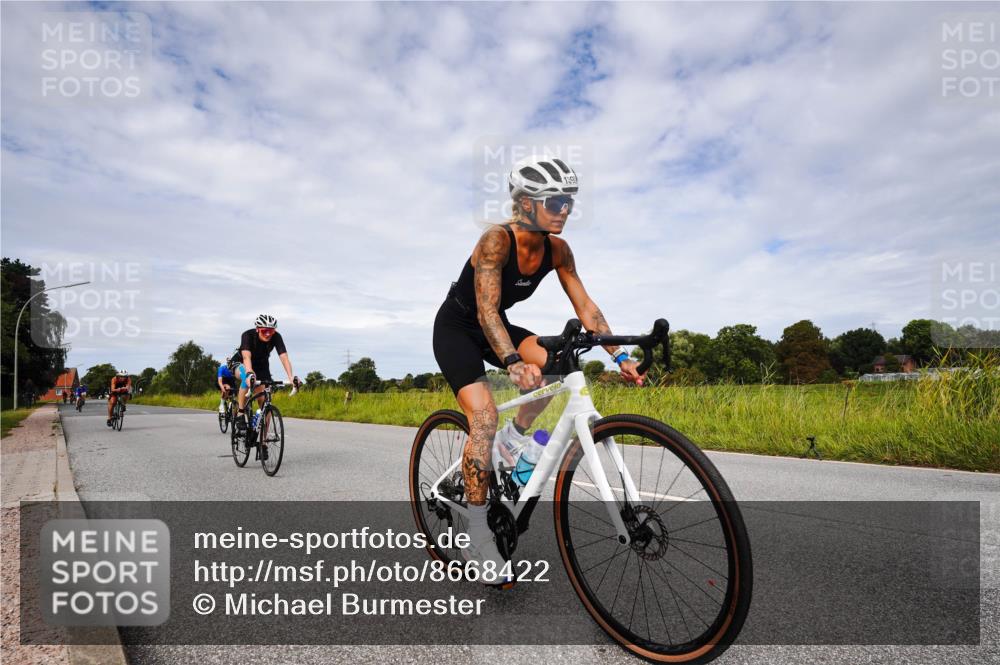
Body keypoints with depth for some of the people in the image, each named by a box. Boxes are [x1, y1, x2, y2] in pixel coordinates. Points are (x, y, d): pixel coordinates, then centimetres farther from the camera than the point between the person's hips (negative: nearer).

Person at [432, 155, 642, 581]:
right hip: (456, 328, -6)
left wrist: (619, 356, -16)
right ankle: (478, 538, -10)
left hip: (495, 328, 6)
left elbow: (585, 307, -8)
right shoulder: (497, 240, -28)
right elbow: (486, 311, -37)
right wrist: (514, 364, -52)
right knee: (484, 417, -21)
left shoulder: (556, 250, -9)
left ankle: (515, 437, 1)